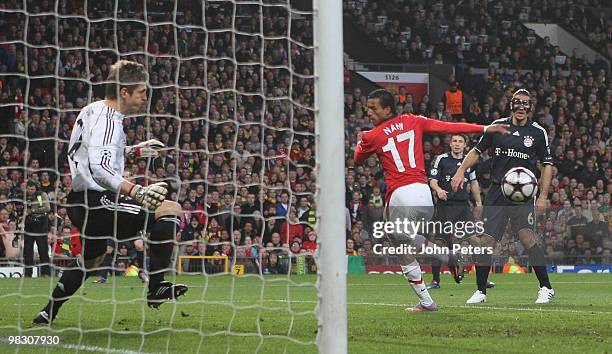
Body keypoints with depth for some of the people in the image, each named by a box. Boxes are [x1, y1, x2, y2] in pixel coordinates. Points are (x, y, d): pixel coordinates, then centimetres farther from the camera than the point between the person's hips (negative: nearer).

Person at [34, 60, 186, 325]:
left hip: (79, 201, 10)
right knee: (171, 209, -16)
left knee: (92, 257, 33)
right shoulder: (108, 121, -17)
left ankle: (49, 312, 41)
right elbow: (100, 168, -32)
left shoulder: (92, 111, 14)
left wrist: (133, 150, 32)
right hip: (97, 201, -10)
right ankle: (156, 288, -17)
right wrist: (136, 191, -42)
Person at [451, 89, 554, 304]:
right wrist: (461, 170, 1)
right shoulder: (498, 125, 9)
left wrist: (543, 196, 0)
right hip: (497, 192, 3)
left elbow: (547, 165, 9)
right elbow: (477, 151, 17)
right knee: (486, 240, -2)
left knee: (526, 235, -21)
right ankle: (480, 291, 12)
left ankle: (546, 288, -13)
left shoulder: (538, 132, 5)